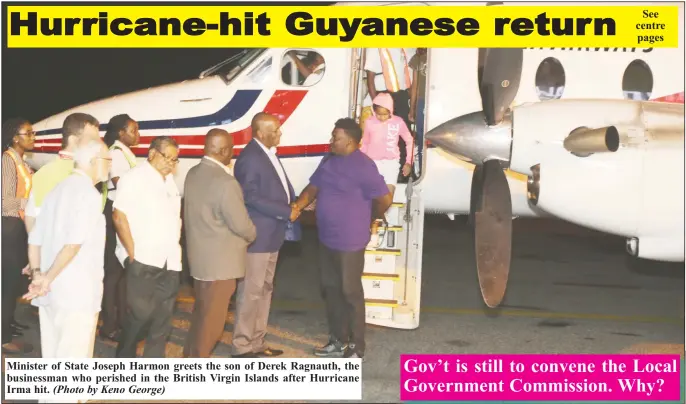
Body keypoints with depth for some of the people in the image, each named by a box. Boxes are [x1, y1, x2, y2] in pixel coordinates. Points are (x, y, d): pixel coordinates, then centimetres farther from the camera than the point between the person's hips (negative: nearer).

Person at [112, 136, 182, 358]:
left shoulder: (169, 181, 15)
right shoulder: (134, 178, -6)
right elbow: (119, 216, -12)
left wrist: (175, 246, 7)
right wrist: (133, 254, -13)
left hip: (169, 262, 7)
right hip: (143, 260, -7)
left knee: (162, 319, 7)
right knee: (140, 313, -8)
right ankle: (124, 360, 15)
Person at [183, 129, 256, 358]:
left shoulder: (193, 174, 2)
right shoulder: (224, 181, -24)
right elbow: (241, 224, -20)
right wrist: (252, 236, 2)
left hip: (200, 256, 9)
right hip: (220, 261, -9)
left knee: (202, 311, 23)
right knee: (213, 316, 5)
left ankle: (191, 356, 35)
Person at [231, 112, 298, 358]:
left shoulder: (269, 153, 12)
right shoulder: (249, 158, -18)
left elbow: (280, 184, 19)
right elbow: (251, 197, -22)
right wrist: (286, 211, -18)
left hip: (271, 235, 10)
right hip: (256, 237, -10)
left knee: (265, 289, 16)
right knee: (251, 291, -2)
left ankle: (257, 342, 26)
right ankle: (242, 346, 9)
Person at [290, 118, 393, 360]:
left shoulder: (363, 166, -18)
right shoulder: (329, 161, 7)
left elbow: (385, 199, -18)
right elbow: (314, 187, 10)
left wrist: (369, 218, -2)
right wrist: (299, 205, -8)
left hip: (349, 241, -8)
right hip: (327, 238, 8)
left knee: (350, 292, 1)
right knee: (331, 290, 15)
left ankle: (356, 347, 13)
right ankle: (338, 340, 29)